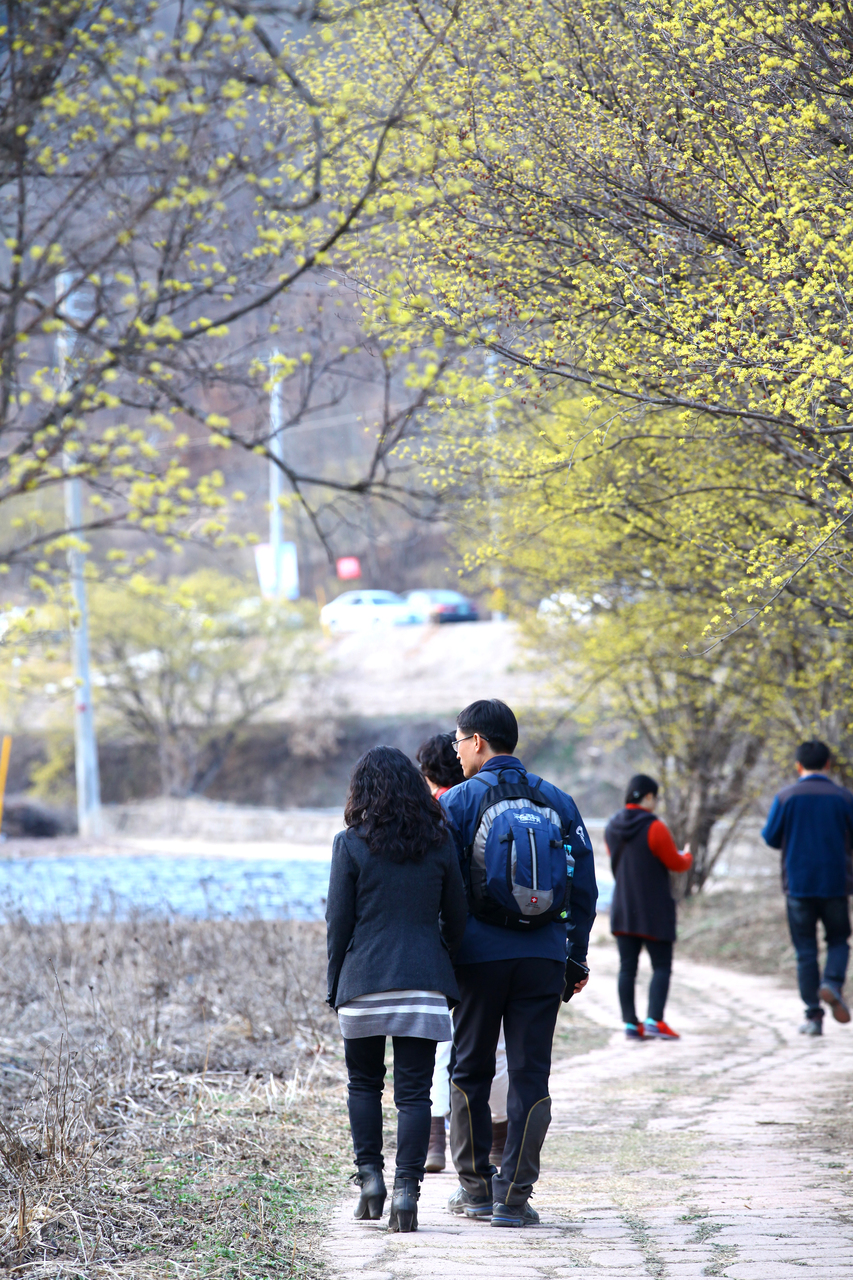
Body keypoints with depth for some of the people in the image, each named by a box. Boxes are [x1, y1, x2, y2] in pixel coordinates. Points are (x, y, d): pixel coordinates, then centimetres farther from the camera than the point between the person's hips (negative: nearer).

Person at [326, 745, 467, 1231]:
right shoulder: (440, 843, 4)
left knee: (364, 1082, 17)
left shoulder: (352, 844, -3)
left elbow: (339, 921, -1)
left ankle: (370, 1176, 11)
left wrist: (336, 984, 8)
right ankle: (407, 1189, -7)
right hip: (424, 982, 1)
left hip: (365, 980, -1)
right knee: (414, 1089, 1)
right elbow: (457, 917, 8)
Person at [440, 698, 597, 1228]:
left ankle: (476, 1188, 16)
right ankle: (514, 1196, -2)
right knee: (531, 1075, 3)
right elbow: (585, 889, 9)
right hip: (544, 957, 2)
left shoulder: (459, 801, -3)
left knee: (471, 1071, 11)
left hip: (479, 953, -2)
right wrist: (577, 957, 16)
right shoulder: (557, 802, 7)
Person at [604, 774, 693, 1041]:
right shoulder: (654, 828, -16)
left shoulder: (612, 828, 6)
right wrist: (687, 856, 15)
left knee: (627, 967, 6)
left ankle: (630, 1023, 5)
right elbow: (676, 864, -8)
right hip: (654, 910, -6)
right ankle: (654, 1020, -12)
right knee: (661, 967, -1)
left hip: (622, 909, 6)